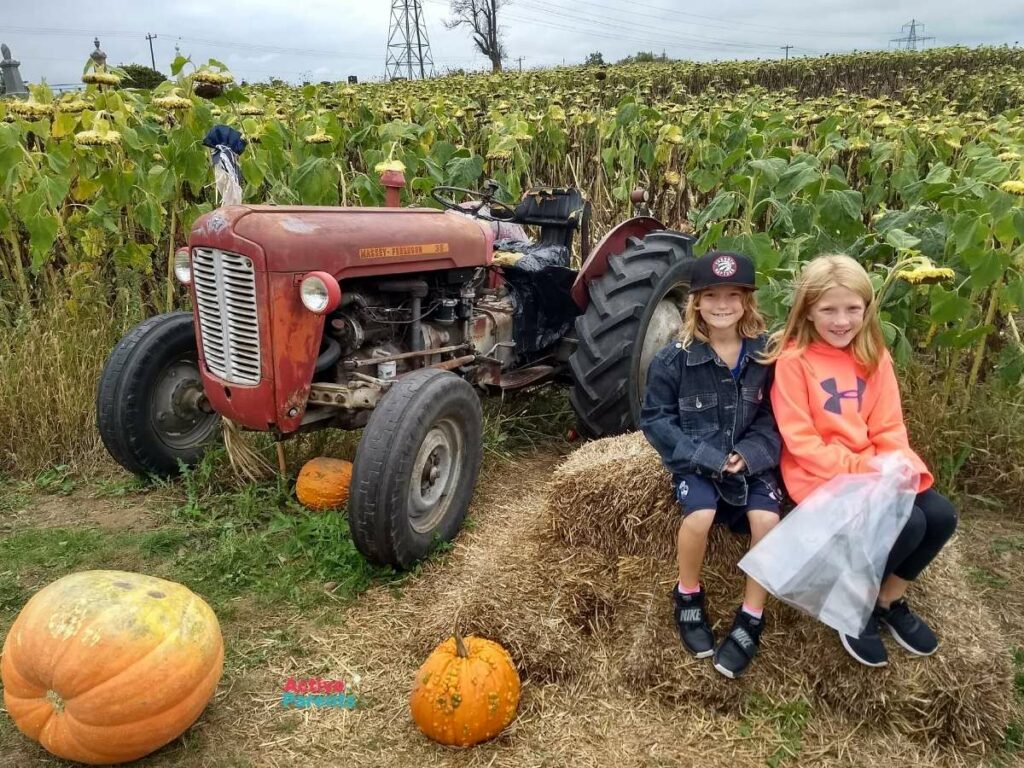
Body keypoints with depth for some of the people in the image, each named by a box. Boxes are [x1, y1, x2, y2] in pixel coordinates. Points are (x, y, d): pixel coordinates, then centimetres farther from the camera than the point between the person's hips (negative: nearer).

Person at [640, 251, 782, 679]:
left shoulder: (766, 353, -4)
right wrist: (706, 456, -17)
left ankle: (751, 618, -2)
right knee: (700, 514, -29)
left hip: (749, 460, 2)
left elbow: (775, 416, 1)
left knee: (766, 519, -24)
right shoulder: (675, 358, -10)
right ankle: (688, 595, 2)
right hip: (696, 461, -1)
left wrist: (751, 453, -18)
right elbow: (654, 419, -7)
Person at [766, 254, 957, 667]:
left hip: (875, 470, 7)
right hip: (819, 473, -6)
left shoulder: (874, 356, 6)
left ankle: (889, 600, 12)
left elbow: (889, 427, 5)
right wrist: (861, 470, -21)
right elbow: (801, 442, -15)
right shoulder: (793, 359, -12)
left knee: (941, 515, -13)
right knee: (906, 524, -23)